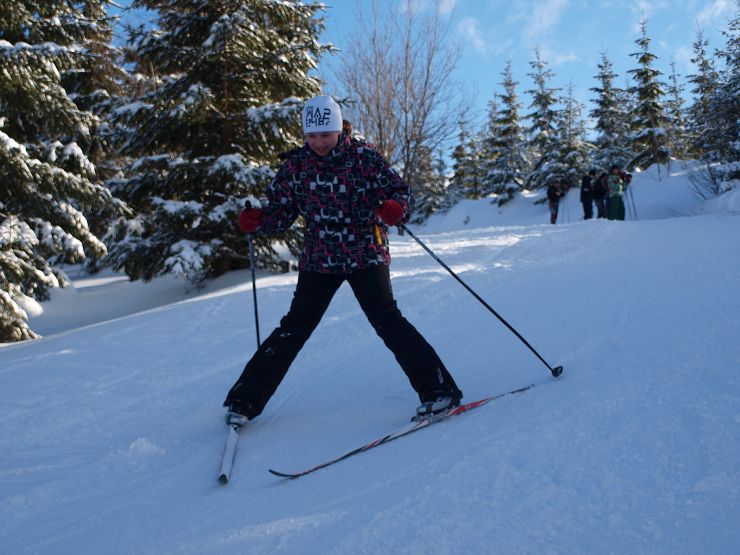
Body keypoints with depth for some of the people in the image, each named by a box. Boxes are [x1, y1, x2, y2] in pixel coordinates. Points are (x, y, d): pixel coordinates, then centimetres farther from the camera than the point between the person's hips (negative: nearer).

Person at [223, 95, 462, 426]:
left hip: (366, 255, -2)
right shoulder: (295, 165, 1)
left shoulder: (363, 157, -7)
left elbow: (401, 191, -4)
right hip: (318, 260, 2)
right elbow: (281, 212, 5)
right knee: (294, 327, 2)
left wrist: (396, 208, -28)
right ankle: (244, 399, 11)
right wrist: (256, 221, -16)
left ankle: (437, 389, -9)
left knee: (386, 320, -15)